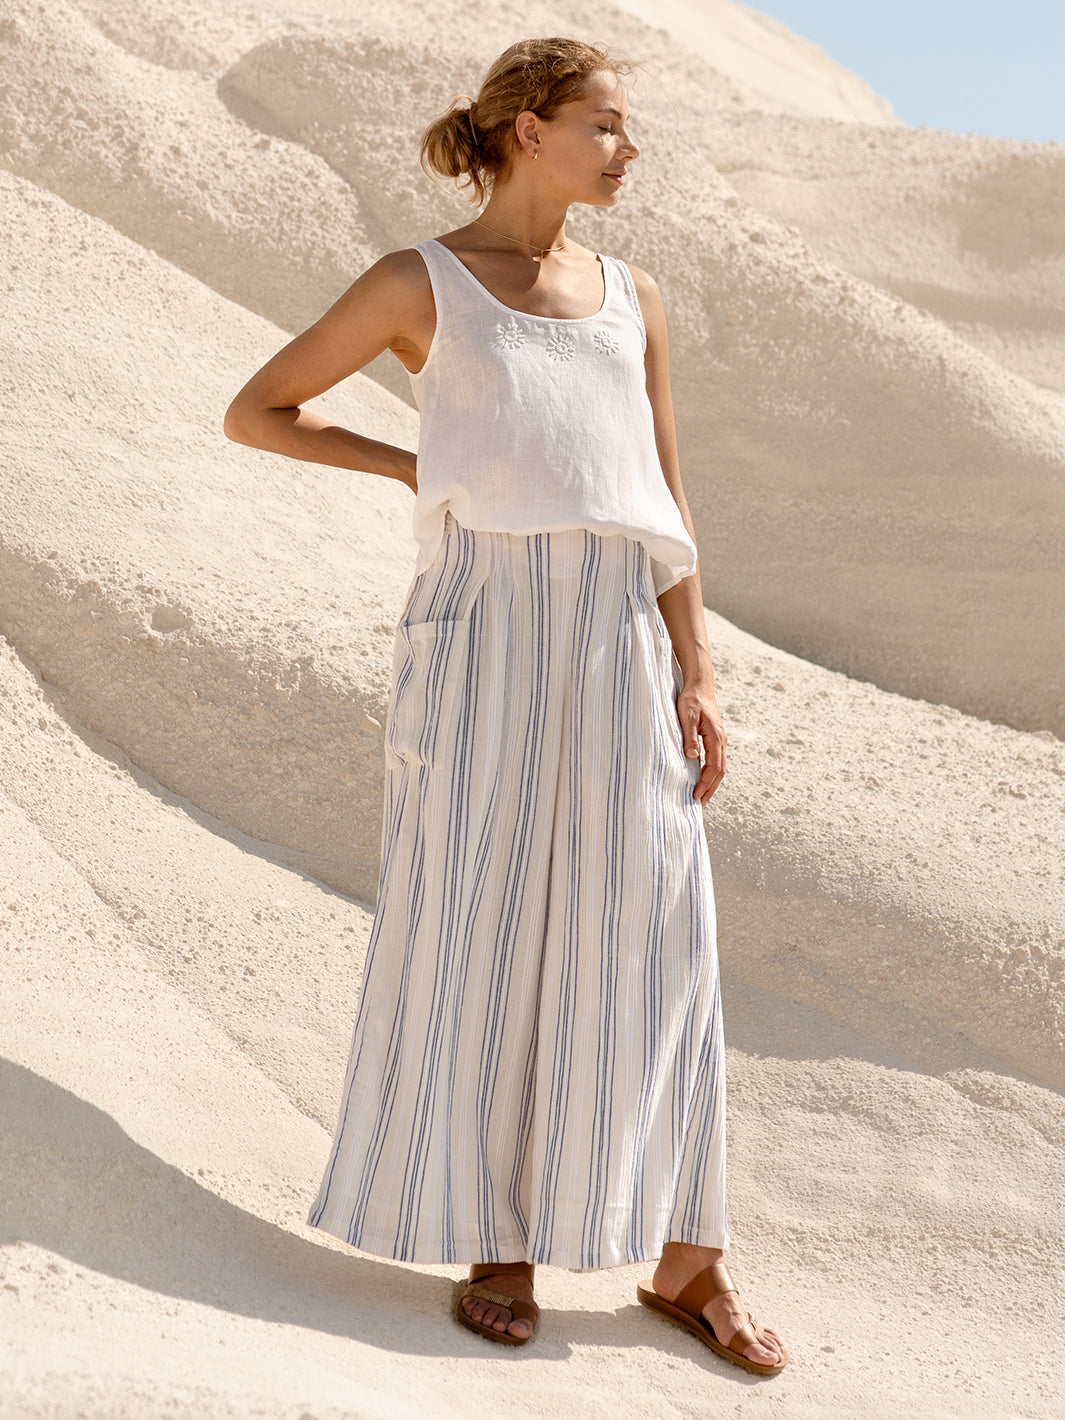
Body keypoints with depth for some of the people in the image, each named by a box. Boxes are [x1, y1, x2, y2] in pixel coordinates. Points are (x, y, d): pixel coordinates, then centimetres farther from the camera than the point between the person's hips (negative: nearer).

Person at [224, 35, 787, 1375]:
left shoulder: (631, 295, 15)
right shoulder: (416, 283, 3)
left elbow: (663, 497, 13)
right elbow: (254, 413, 9)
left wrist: (696, 678, 7)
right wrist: (413, 466, 0)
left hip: (621, 635, 4)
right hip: (483, 627, -3)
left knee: (652, 941, 1)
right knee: (480, 934, 1)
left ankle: (688, 1261, 11)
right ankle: (495, 1237, 17)